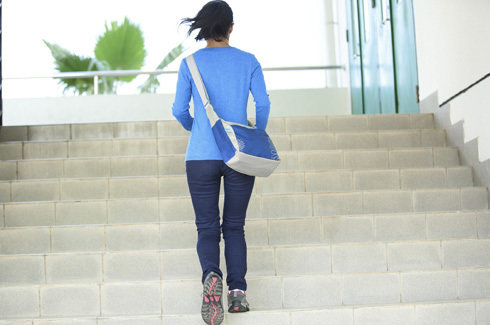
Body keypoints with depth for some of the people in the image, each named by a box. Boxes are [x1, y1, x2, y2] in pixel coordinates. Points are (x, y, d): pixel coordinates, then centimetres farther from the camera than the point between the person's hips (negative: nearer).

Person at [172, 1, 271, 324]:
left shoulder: (190, 63, 2)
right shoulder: (248, 61, 3)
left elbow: (180, 110, 2)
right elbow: (263, 103, -4)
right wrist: (258, 135, 14)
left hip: (201, 156, -1)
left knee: (207, 228, 4)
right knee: (234, 226, 13)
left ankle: (211, 274, -24)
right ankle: (238, 289, 0)